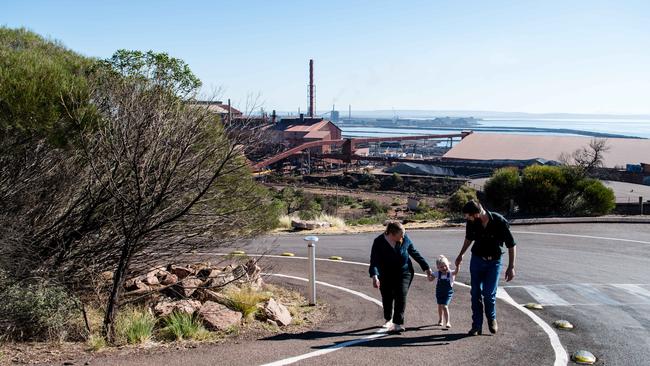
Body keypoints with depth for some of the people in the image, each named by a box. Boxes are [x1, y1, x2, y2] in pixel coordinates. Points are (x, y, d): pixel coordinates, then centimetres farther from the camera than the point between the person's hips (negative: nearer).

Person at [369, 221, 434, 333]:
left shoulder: (405, 239, -10)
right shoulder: (379, 242, -16)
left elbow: (415, 254, 3)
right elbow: (374, 260, -20)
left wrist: (427, 268, 7)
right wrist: (374, 276, -35)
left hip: (404, 273, 0)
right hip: (386, 275, 0)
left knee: (401, 295, -16)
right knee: (387, 297, 8)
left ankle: (398, 323, -10)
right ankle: (388, 320, 34)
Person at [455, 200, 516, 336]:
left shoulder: (500, 222, -25)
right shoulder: (471, 223, -13)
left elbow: (511, 245, -15)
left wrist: (511, 267, -17)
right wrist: (461, 255, 21)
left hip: (494, 262, -3)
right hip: (477, 260, 3)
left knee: (489, 294, -7)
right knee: (475, 293, 2)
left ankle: (492, 319, 22)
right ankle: (477, 326, 13)